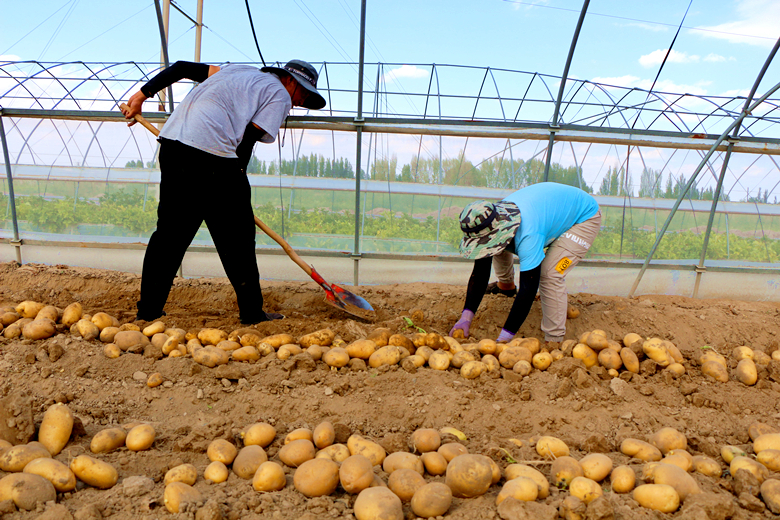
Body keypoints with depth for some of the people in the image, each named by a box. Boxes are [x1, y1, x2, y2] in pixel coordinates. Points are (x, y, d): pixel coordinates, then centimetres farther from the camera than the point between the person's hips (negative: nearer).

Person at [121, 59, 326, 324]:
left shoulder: (240, 71, 30)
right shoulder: (280, 95, 7)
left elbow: (183, 67, 25)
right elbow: (247, 139, -4)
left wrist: (143, 94, 25)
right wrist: (237, 186, 4)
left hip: (171, 141, 8)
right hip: (211, 153, -8)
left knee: (169, 231, 12)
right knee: (236, 236, 2)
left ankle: (147, 310, 17)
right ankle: (252, 312, 9)